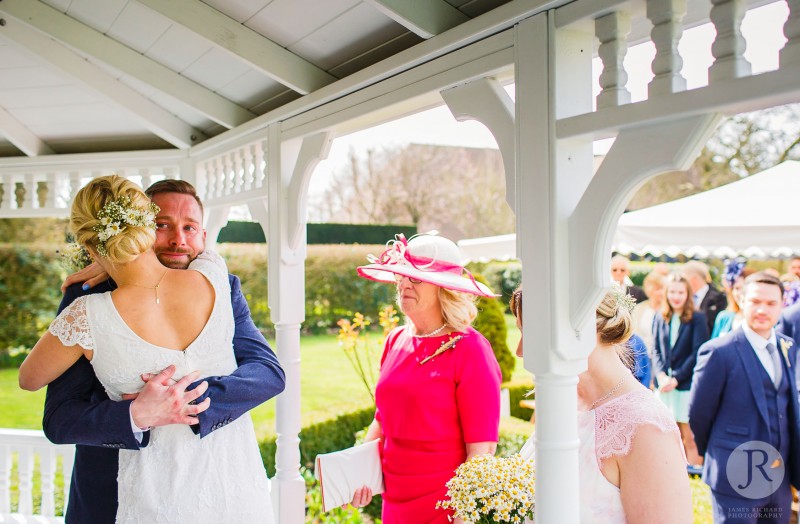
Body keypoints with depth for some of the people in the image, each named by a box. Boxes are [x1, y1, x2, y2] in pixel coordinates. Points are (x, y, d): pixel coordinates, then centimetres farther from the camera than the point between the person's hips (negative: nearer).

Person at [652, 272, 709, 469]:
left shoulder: (697, 318, -4)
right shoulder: (661, 318, 9)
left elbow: (697, 353, -9)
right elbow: (656, 350, 7)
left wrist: (676, 378, -12)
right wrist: (661, 375, -8)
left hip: (687, 384, -4)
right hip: (665, 384, 4)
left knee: (689, 436, -2)